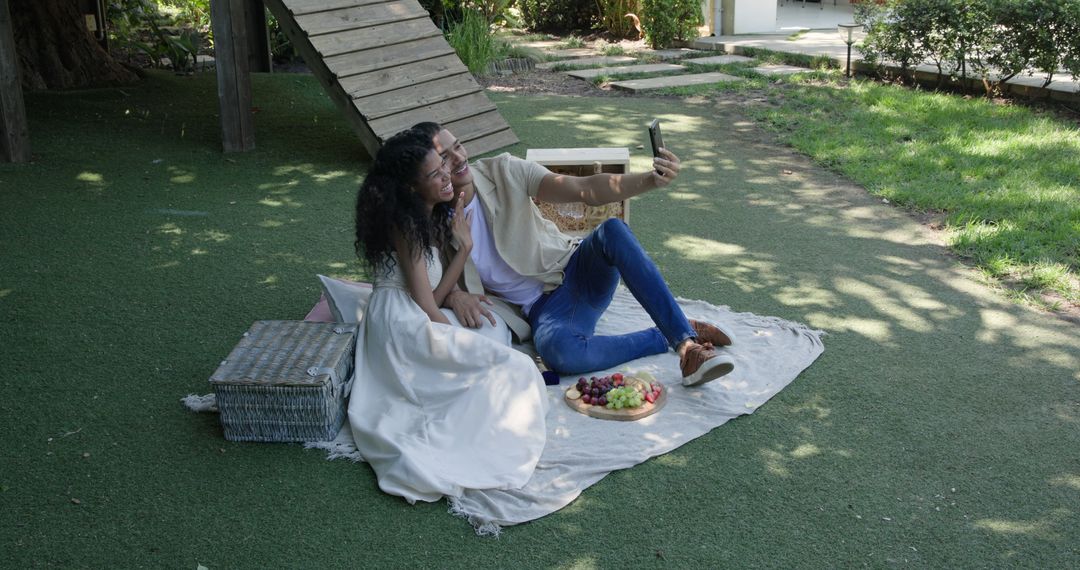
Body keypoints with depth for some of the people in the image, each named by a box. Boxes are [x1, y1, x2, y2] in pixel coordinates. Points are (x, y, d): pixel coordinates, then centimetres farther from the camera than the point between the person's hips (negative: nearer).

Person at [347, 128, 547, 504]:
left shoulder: (428, 219, 18)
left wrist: (464, 247, 5)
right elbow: (426, 305, -11)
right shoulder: (405, 224, -10)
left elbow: (432, 297, 9)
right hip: (405, 329, -10)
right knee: (514, 369, -13)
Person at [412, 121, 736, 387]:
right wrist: (453, 296, -25)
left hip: (574, 272, 2)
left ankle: (686, 341, -31)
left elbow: (587, 190, -16)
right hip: (542, 312, -2)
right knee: (558, 350, -38)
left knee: (612, 229, -31)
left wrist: (649, 181, -32)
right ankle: (666, 338, -17)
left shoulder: (502, 171, -7)